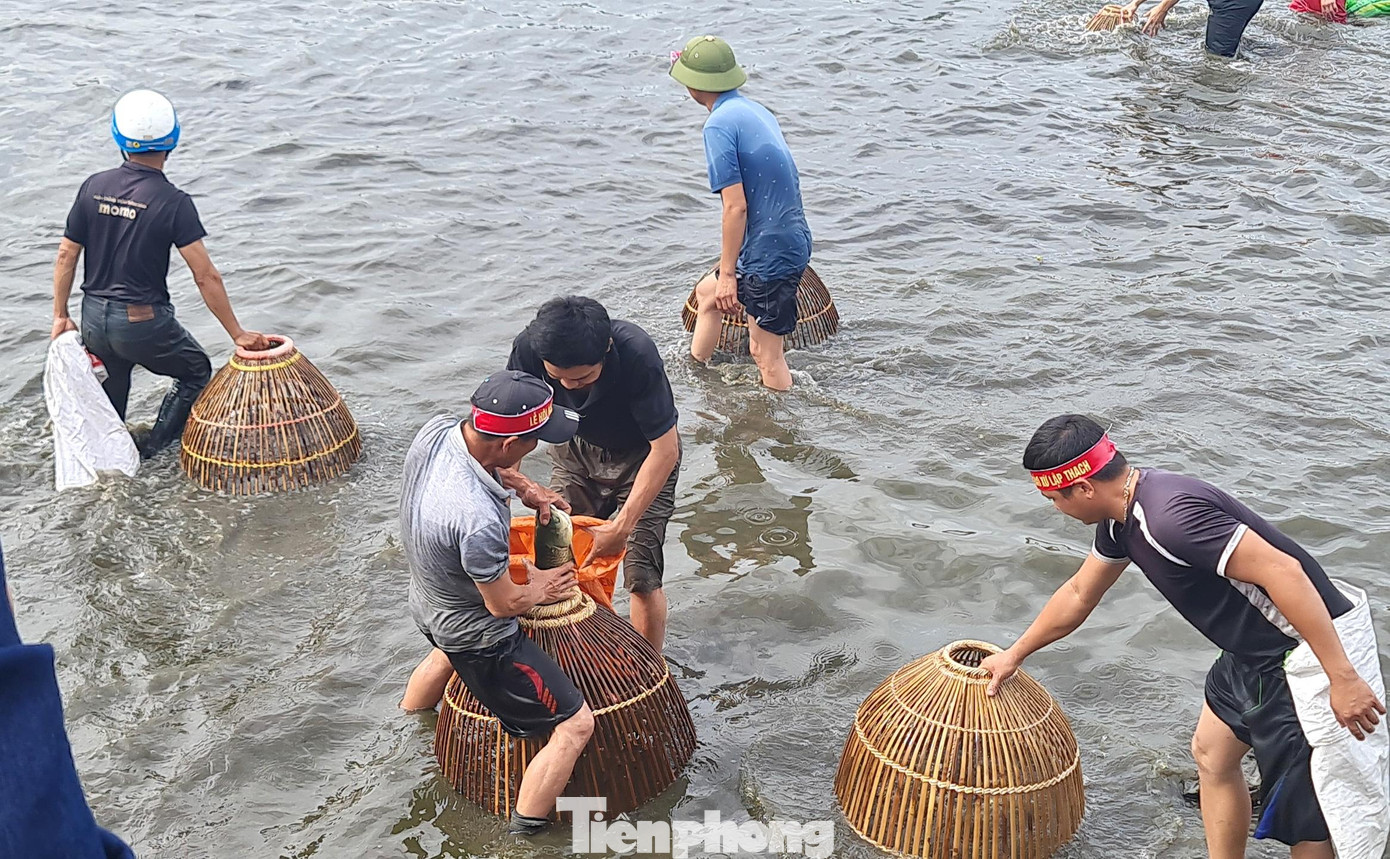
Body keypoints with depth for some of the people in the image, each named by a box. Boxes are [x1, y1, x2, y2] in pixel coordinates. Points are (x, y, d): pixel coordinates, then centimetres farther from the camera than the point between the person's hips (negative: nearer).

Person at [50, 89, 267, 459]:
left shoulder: (94, 187, -2)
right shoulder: (173, 202, -16)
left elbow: (66, 255, 2)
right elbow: (206, 277, -18)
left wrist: (60, 316, 12)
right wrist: (238, 334, -11)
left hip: (94, 317, 5)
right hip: (143, 324, -5)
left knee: (113, 383, 32)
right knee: (196, 372, 20)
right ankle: (151, 454, 15)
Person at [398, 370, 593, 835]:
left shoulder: (435, 431, -21)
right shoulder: (477, 520, -43)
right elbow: (503, 603, -23)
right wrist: (541, 589, -4)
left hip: (428, 604, 9)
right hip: (477, 639, -9)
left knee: (446, 654, 43)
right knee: (575, 725, -1)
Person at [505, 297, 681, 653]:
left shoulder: (637, 356, -39)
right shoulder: (529, 349, -30)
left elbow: (665, 450, -32)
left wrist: (622, 526, -34)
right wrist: (522, 485, -40)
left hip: (642, 455, -3)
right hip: (577, 449, 4)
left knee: (641, 574, -7)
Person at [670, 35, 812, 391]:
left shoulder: (719, 125, -17)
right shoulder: (756, 111, 12)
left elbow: (736, 206, -21)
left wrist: (727, 272, -15)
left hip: (770, 253, -11)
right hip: (790, 239, 11)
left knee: (768, 356, 1)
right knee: (707, 291, 30)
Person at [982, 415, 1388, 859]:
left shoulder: (1169, 516, -28)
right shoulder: (1122, 515, 5)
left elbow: (1282, 571, -31)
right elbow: (1079, 595, 21)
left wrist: (1342, 677, -29)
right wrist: (1014, 655, 32)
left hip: (1315, 644, -10)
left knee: (1303, 809, -1)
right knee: (1212, 755, 20)